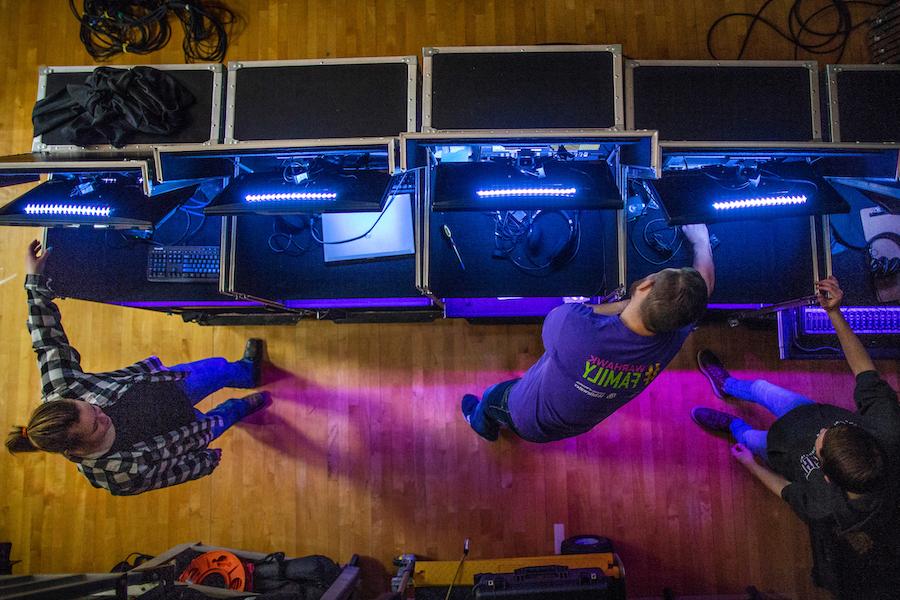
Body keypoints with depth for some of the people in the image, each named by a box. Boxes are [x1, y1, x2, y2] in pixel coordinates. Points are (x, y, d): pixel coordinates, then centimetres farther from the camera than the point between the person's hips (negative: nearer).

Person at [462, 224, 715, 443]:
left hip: (529, 420, -4)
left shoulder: (572, 325, -47)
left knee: (492, 397, 27)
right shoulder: (670, 341, -30)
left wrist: (629, 302, -21)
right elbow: (705, 280, -9)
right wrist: (701, 239, 8)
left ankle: (484, 424, 61)